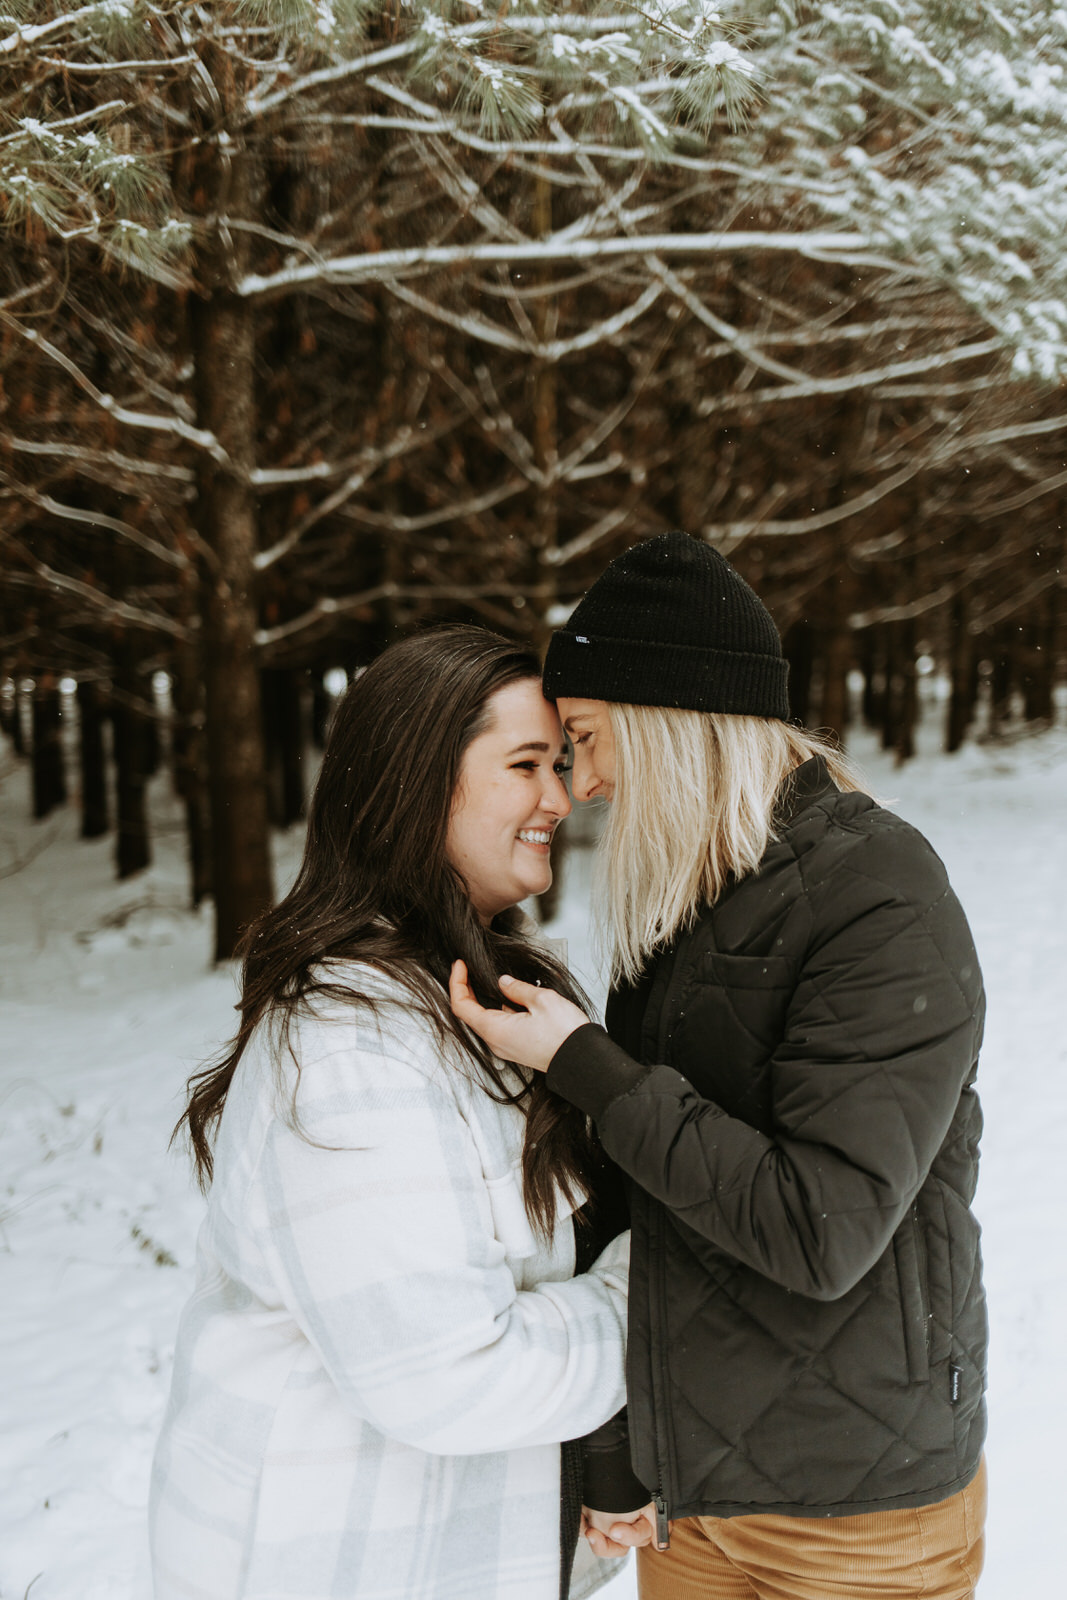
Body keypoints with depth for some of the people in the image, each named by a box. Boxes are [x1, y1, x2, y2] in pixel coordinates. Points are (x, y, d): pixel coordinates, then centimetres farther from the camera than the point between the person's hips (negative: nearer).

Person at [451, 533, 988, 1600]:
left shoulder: (880, 900, -18)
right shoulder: (675, 904, 5)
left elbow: (823, 1231, -24)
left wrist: (581, 1065, -19)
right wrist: (616, 1456, 12)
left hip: (854, 1509, -6)